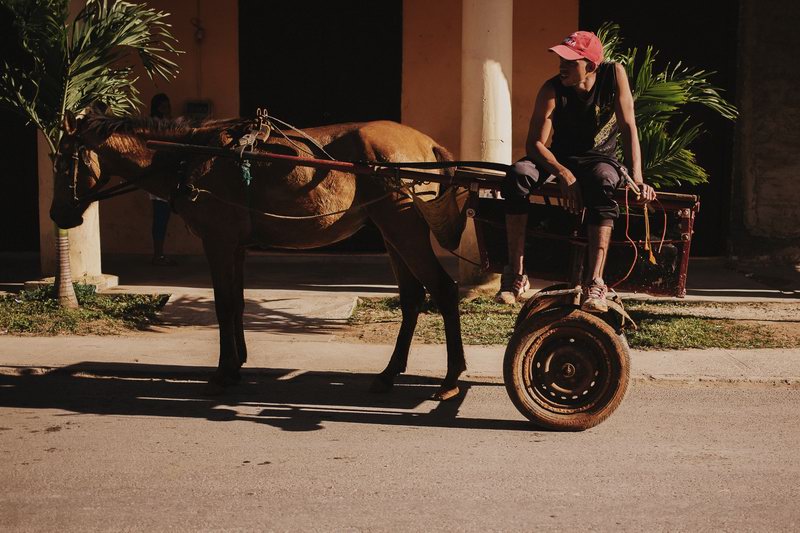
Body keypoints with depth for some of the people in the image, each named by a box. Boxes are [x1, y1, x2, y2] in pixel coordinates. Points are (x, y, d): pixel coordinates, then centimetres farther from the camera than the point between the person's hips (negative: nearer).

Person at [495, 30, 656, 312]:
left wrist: (637, 179, -26)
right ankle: (515, 274, -28)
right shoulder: (552, 89, -16)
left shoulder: (614, 74, -15)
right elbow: (534, 143, -18)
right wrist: (564, 174, -35)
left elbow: (628, 127, -16)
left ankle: (595, 284, -45)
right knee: (518, 173, -30)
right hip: (560, 157, 1)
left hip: (600, 158, -1)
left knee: (602, 182, -38)